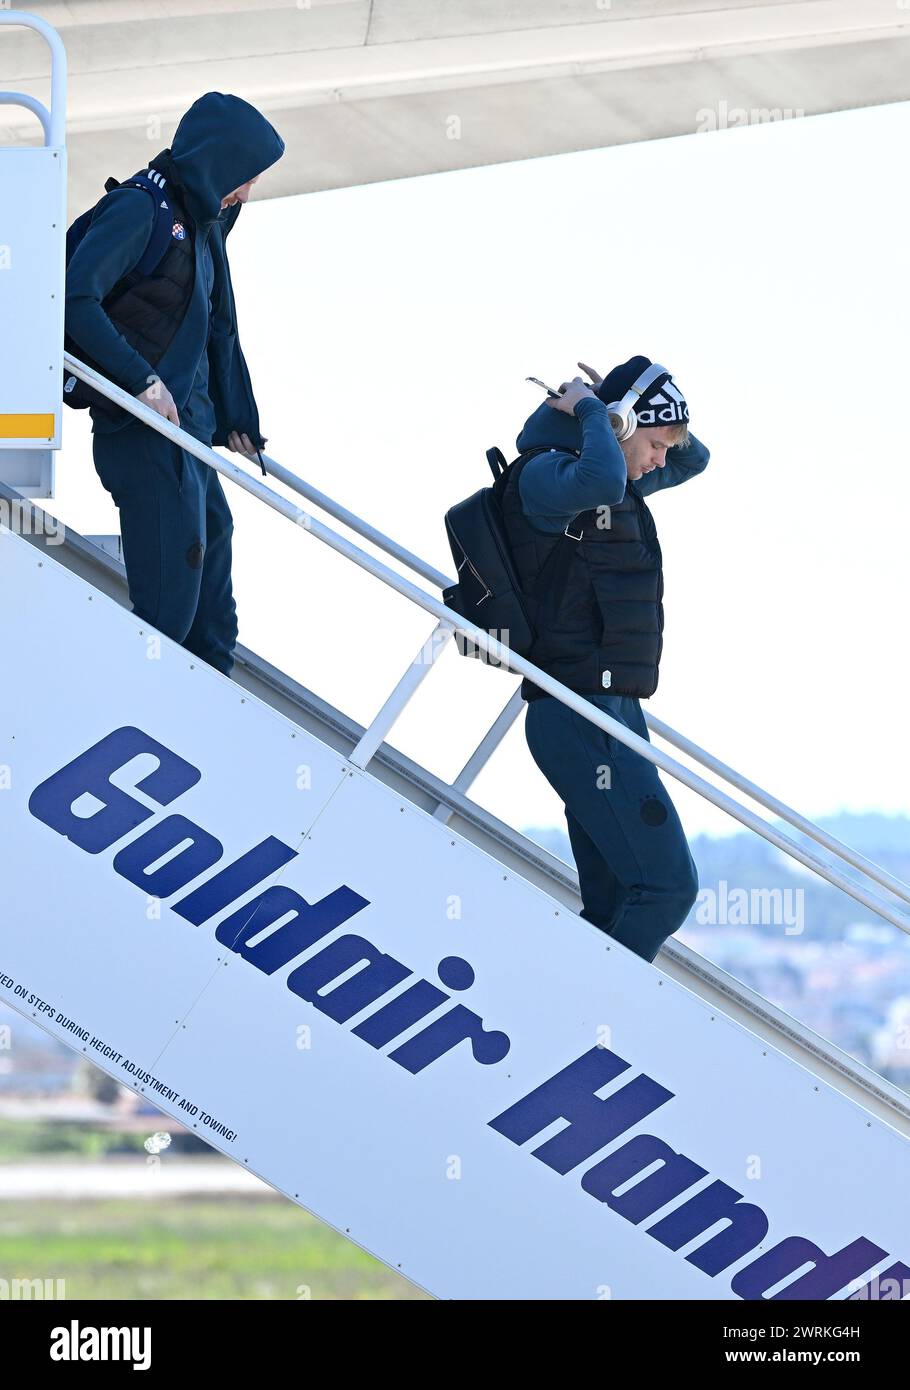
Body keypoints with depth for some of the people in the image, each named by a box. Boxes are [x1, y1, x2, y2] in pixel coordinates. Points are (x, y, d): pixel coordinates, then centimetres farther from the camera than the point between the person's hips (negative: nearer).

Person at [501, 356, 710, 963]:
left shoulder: (622, 484, 16)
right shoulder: (544, 474, -11)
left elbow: (693, 459, 33)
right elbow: (600, 481, -35)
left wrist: (666, 430, 12)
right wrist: (591, 411, -18)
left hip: (613, 711, 10)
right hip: (583, 715, -10)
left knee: (615, 903, 8)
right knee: (667, 884, -15)